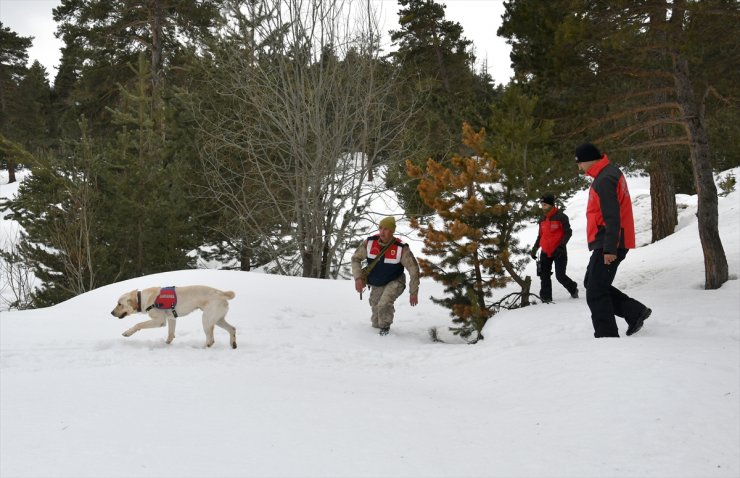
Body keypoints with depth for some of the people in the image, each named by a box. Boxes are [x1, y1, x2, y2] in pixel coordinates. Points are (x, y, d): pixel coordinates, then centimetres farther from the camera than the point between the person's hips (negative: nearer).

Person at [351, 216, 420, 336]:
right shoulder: (369, 243, -18)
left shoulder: (401, 249, -26)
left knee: (384, 304, -27)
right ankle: (376, 326, 45)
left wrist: (413, 293, -14)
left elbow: (413, 269, -17)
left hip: (394, 282, -4)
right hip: (376, 285, 4)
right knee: (376, 309, 13)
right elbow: (356, 258, -4)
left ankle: (385, 328, -1)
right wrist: (358, 277, -17)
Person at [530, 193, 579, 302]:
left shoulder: (561, 217, -9)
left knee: (560, 276, -7)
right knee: (544, 276, -1)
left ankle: (573, 289, 19)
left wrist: (561, 246, -20)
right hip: (545, 252, 6)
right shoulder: (543, 219, 11)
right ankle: (546, 298, 4)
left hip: (559, 252, -6)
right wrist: (534, 249, 12)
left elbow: (568, 232, -11)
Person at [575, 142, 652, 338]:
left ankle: (607, 336, -3)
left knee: (595, 293, -6)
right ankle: (635, 311, 16)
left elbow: (612, 217, -24)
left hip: (608, 245, -11)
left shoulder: (604, 180, -18)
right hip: (607, 244, 11)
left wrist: (610, 248, -25)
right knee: (591, 283, 17)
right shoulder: (610, 173, 16)